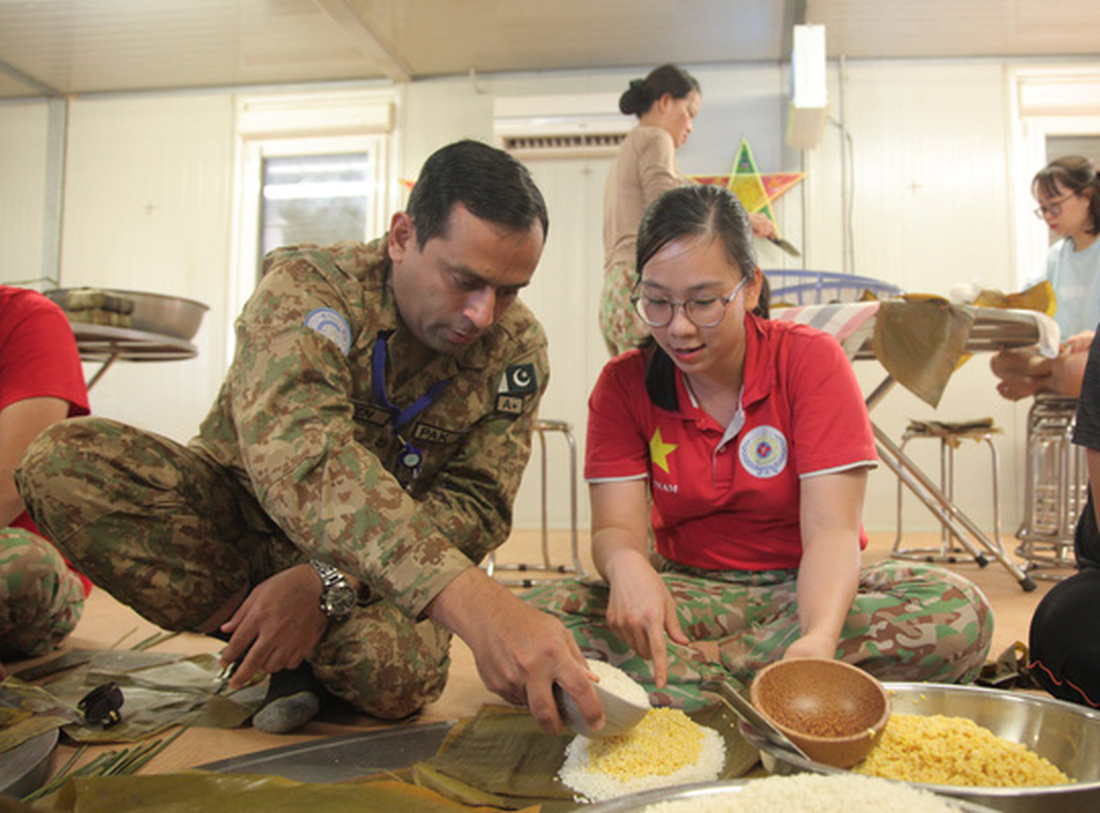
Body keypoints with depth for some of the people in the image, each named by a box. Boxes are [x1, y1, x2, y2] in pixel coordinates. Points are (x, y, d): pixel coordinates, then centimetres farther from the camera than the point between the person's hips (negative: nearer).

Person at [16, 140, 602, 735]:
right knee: (63, 461, -25)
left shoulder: (517, 348, -10)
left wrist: (329, 585, -30)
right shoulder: (307, 284, -22)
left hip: (374, 561, 0)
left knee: (395, 672, -33)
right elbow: (298, 452, -41)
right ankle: (283, 649, -14)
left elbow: (475, 505, -13)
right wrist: (469, 598, -55)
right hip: (239, 508, 1)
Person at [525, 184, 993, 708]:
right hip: (690, 593, 1)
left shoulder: (811, 359, -10)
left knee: (959, 614, -30)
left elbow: (831, 528, -19)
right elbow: (616, 527, -10)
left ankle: (699, 662, -22)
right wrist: (626, 565, -37)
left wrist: (819, 639, -40)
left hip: (802, 588, 0)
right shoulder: (624, 384, -3)